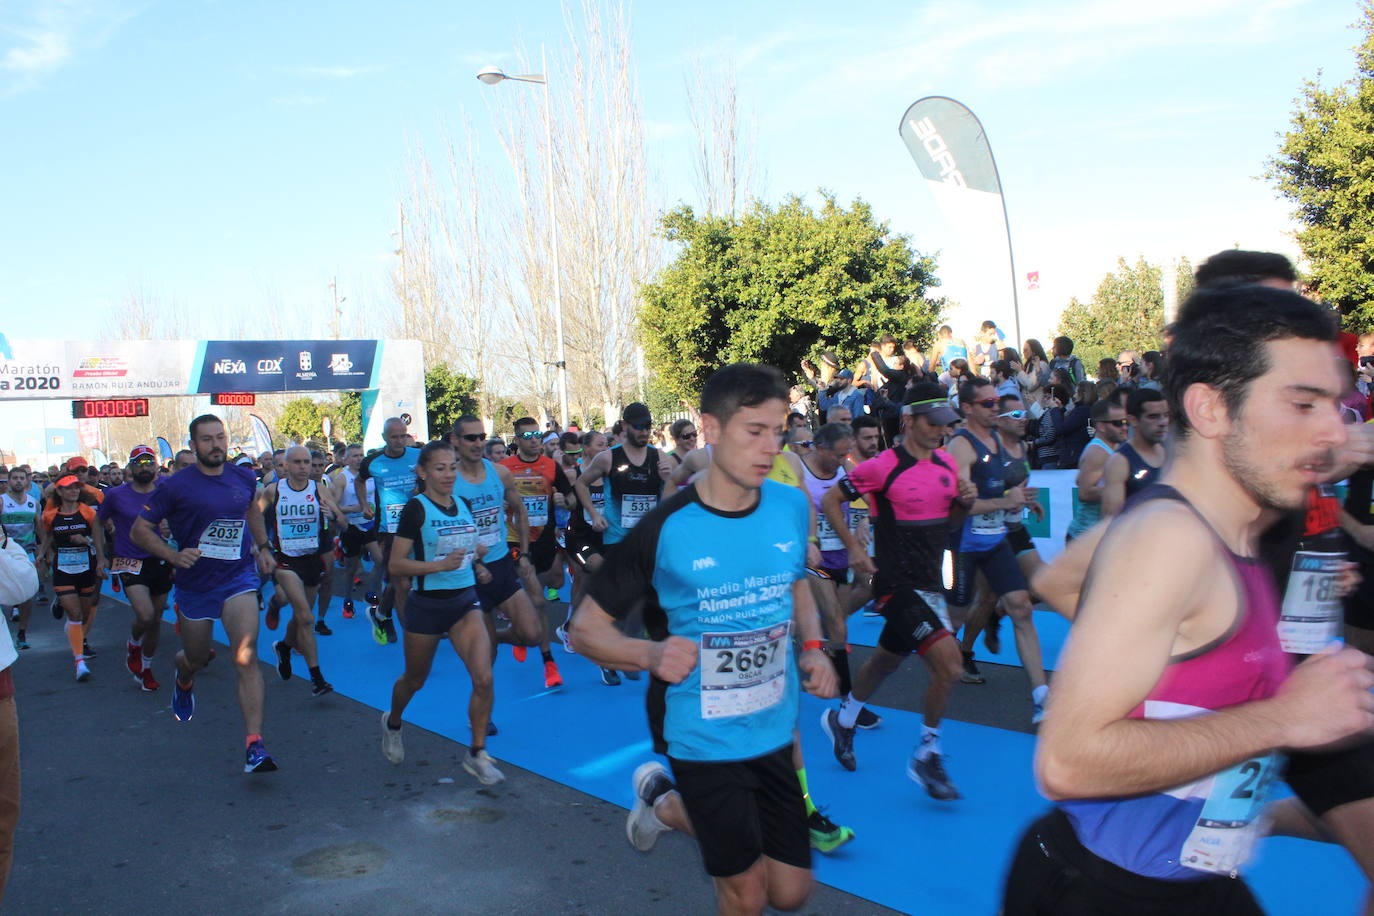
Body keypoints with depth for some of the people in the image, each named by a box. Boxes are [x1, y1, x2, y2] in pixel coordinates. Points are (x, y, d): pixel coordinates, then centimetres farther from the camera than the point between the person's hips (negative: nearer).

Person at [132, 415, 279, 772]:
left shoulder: (244, 478, 1)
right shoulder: (176, 486, -10)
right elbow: (139, 531, -5)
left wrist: (263, 547, 16)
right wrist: (174, 555, -19)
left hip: (239, 578, 1)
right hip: (195, 584, 0)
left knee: (246, 658, -16)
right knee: (196, 658, 19)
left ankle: (254, 743, -17)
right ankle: (183, 679, 59)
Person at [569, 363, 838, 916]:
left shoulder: (792, 507, -5)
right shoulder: (664, 529, -19)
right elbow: (586, 628, -10)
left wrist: (812, 647, -2)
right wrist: (651, 654, -30)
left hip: (775, 728, 5)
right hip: (703, 740, -4)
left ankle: (667, 804, 33)